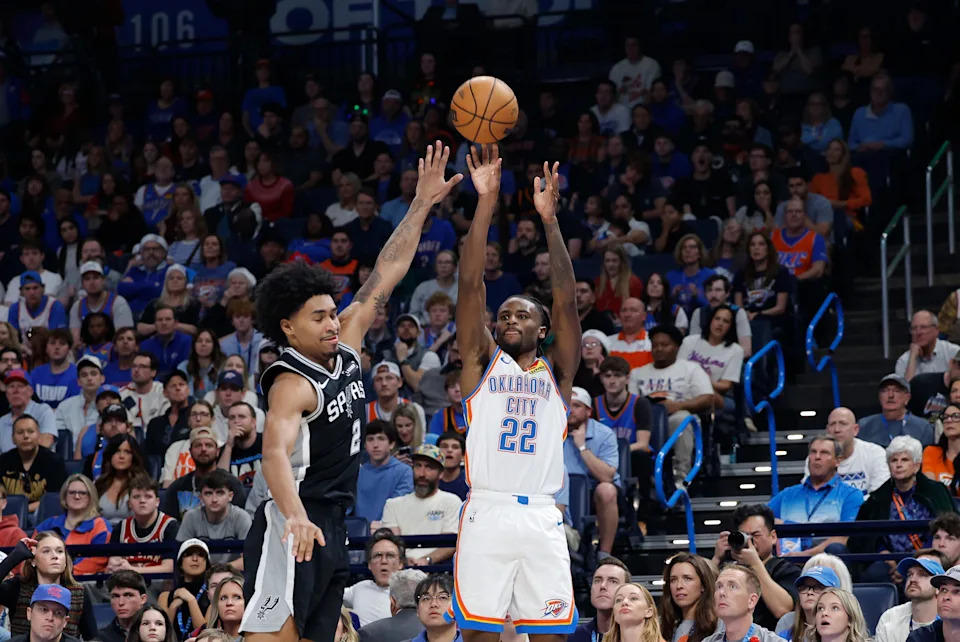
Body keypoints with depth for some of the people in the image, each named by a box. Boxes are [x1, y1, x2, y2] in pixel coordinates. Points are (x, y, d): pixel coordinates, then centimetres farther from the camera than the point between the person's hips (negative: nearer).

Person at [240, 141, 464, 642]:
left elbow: (384, 277, 13)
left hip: (332, 532, 9)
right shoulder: (292, 385, -16)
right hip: (292, 530, -9)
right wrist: (295, 517, -50)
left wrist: (422, 205, 11)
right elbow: (275, 452, -32)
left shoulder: (344, 348, 9)